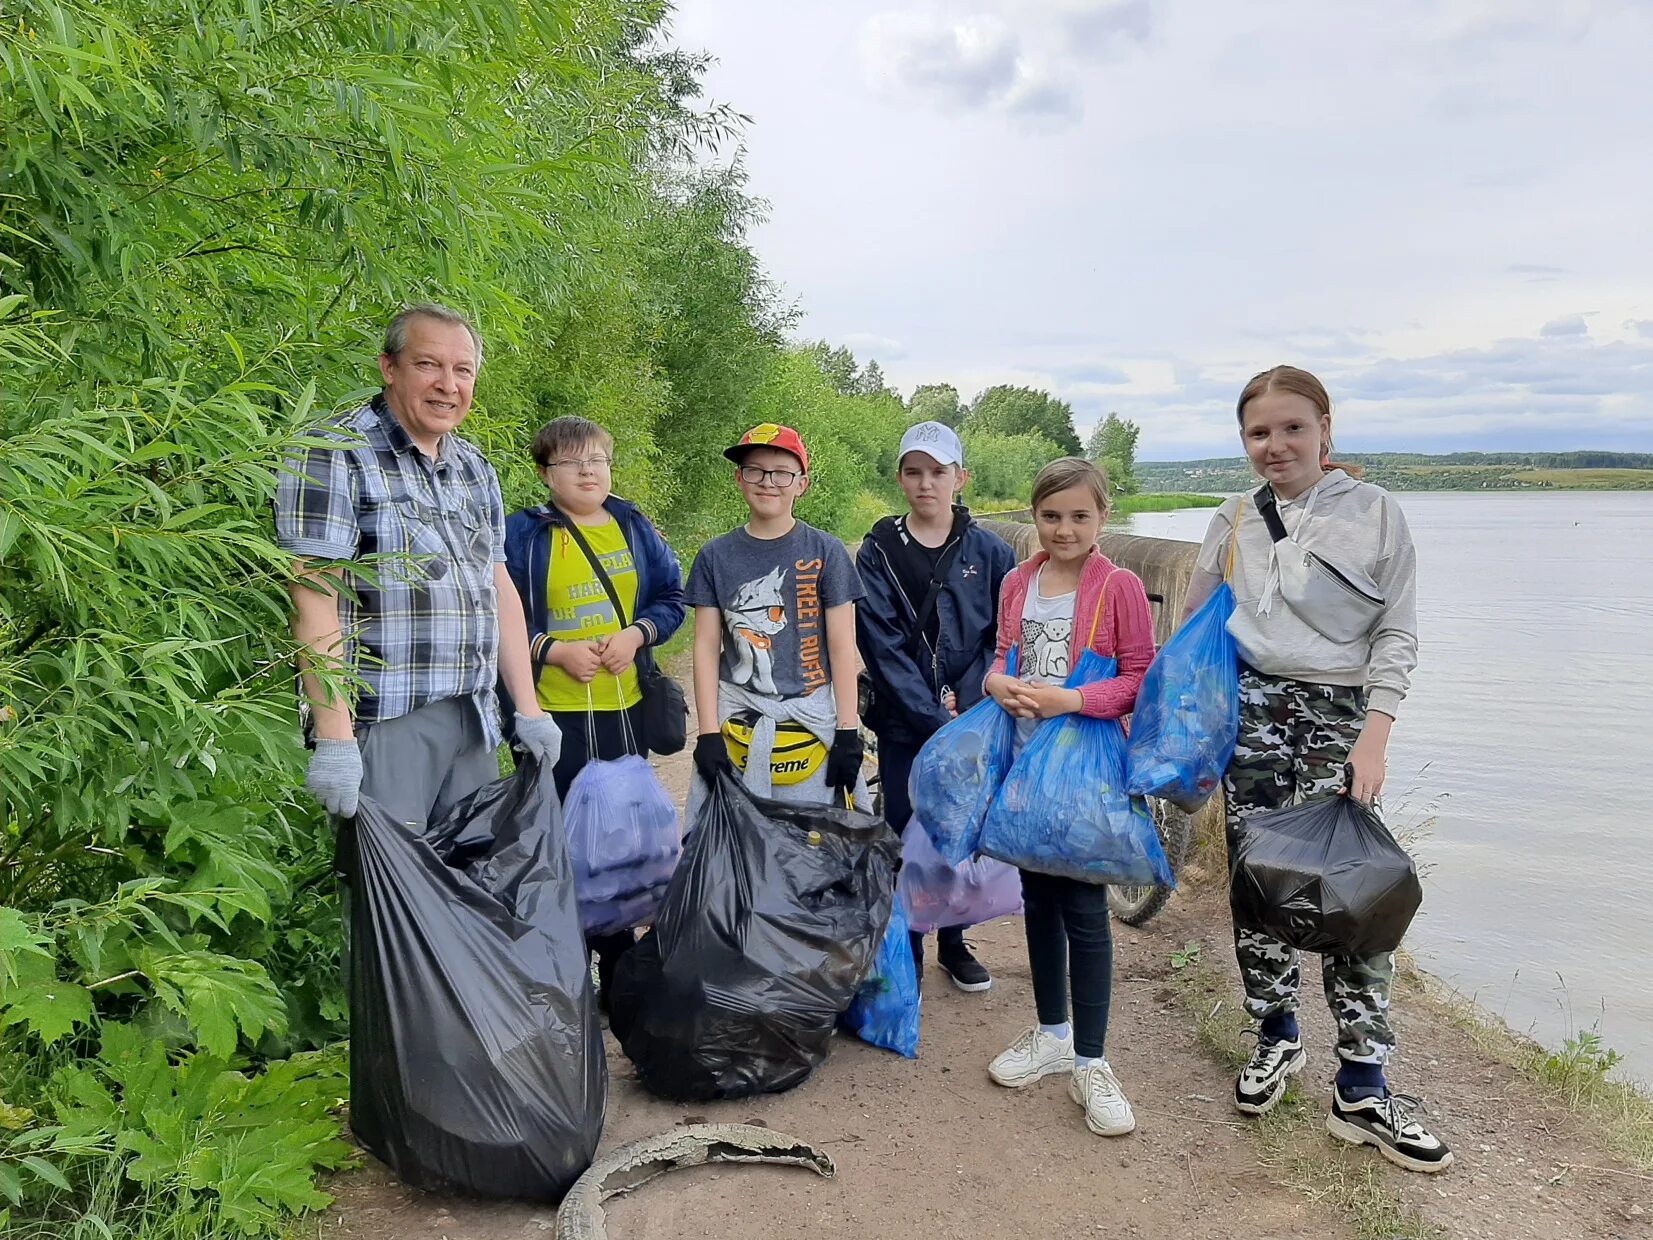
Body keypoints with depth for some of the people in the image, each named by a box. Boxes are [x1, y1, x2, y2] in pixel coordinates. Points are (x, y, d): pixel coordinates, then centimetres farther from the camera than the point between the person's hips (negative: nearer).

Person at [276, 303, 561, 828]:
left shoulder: (475, 470, 15)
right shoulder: (335, 455, -8)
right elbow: (314, 602, -15)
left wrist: (529, 710, 13)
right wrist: (334, 740, -20)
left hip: (475, 723, 7)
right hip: (380, 724, -7)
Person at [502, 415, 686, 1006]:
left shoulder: (634, 526, 9)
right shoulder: (521, 533, -3)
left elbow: (670, 598, 10)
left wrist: (636, 634, -8)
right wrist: (554, 650, -16)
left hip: (625, 709, 4)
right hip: (553, 716, -4)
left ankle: (619, 971, 31)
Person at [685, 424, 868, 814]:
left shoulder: (826, 552, 0)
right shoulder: (715, 557, 4)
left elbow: (842, 649, 0)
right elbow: (706, 649, 4)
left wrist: (848, 732, -4)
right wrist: (708, 734, -2)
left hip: (812, 723, -1)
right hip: (737, 723, 1)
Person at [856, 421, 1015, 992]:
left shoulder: (989, 552, 0)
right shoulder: (878, 552, -3)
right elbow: (883, 646, -9)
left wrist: (968, 704, -12)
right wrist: (936, 719, -15)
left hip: (970, 723, 1)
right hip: (904, 725, -1)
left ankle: (953, 943, 32)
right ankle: (905, 954, 22)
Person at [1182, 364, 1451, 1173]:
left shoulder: (1374, 511, 2)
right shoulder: (1234, 521, 7)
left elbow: (1397, 633, 0)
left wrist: (1374, 736, -10)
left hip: (1341, 711, -2)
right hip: (1252, 705, 2)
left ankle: (1361, 1090, 5)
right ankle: (1275, 1038, 25)